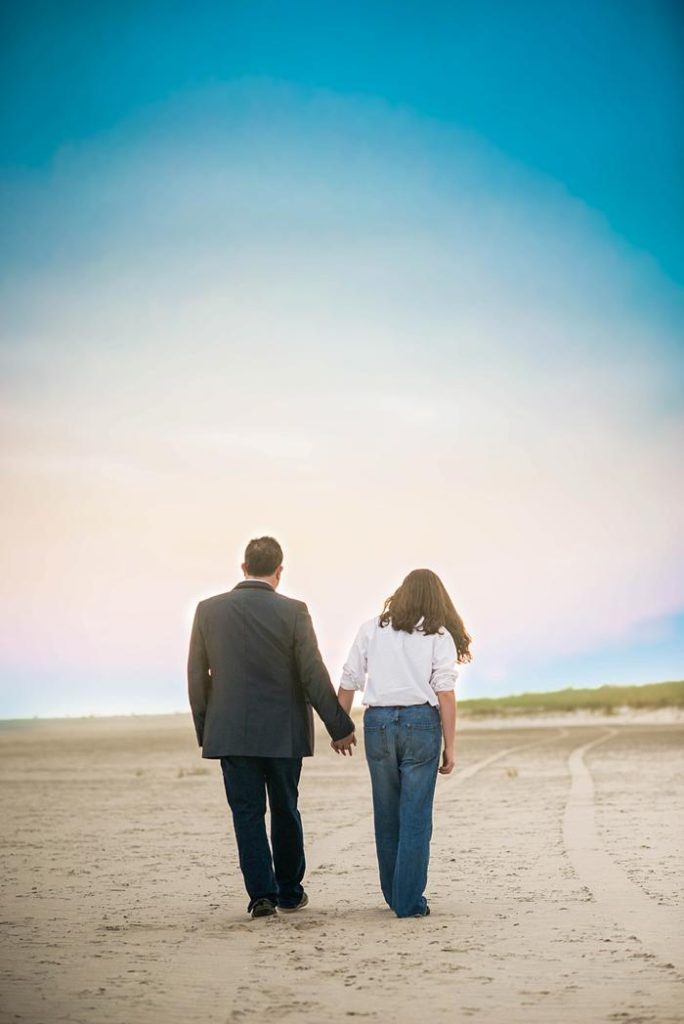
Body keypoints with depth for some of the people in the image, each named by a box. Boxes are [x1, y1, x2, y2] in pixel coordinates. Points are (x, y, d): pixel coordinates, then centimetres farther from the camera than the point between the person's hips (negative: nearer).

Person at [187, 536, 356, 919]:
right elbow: (314, 676, -8)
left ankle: (262, 894, -1)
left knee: (248, 814, 6)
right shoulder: (293, 612, -9)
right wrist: (340, 727, 0)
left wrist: (204, 730, 12)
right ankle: (289, 892, 24)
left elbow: (197, 676, 2)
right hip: (283, 733, -1)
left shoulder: (209, 610, -2)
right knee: (285, 811, 14)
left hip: (231, 732, 1)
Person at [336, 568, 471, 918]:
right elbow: (445, 693, -4)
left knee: (386, 815, 13)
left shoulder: (372, 630, 11)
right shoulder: (439, 636, 4)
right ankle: (409, 901, 0)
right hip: (420, 722, -2)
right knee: (415, 817, 1)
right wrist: (449, 745, -2)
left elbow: (348, 683, 7)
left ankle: (393, 895, 22)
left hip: (378, 721, 3)